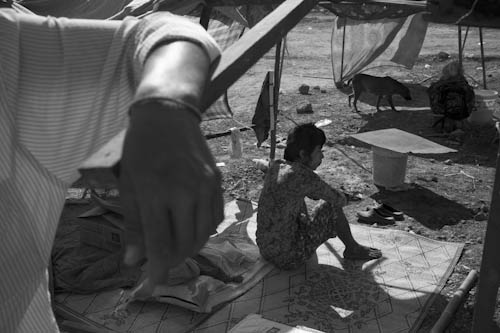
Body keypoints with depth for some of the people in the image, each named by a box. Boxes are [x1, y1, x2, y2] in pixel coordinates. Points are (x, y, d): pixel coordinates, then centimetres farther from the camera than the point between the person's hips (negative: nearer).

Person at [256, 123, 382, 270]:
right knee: (332, 206, -1)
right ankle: (352, 249, 23)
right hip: (289, 258, -8)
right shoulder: (303, 175, -23)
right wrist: (339, 197, 13)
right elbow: (340, 200, -6)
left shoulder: (275, 167, 1)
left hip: (265, 249, 8)